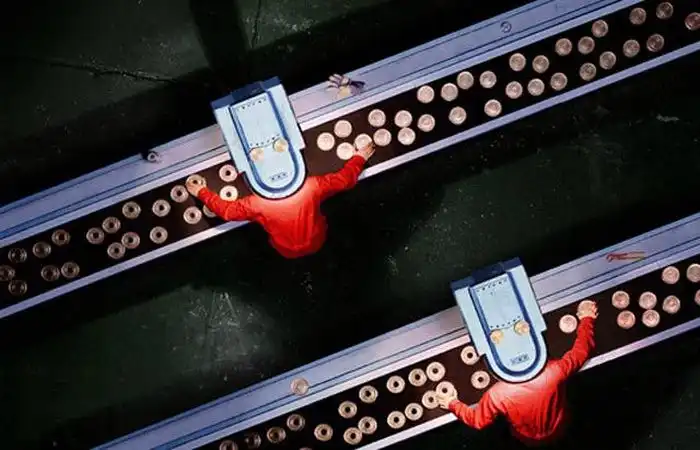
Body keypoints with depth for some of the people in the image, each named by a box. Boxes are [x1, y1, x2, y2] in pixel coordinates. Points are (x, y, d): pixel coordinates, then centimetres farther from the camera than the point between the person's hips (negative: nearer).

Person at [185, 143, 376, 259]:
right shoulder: (311, 186, -32)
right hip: (317, 242, 1)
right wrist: (359, 158, 1)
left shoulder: (258, 204, -33)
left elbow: (226, 210, -17)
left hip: (287, 253, -1)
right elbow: (344, 179, -17)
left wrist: (201, 192, -2)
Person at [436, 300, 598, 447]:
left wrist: (453, 405, -2)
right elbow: (582, 350, -19)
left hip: (529, 440, 0)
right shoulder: (554, 371, -38)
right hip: (558, 432, 0)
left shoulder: (497, 394, -39)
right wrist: (587, 319, -4)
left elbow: (478, 420, -19)